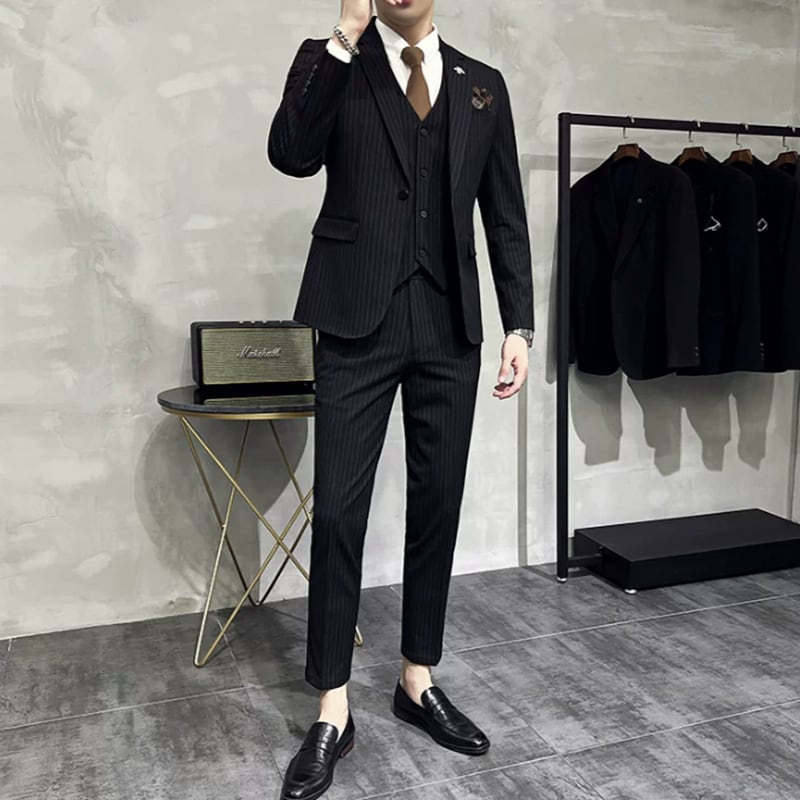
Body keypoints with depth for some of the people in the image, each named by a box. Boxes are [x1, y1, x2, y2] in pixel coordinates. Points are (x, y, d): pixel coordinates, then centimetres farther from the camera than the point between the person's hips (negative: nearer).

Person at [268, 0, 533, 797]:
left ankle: (418, 680, 24)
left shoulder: (482, 85, 14)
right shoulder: (338, 66, 9)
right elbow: (291, 154, -11)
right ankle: (333, 711, 12)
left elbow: (506, 217, 11)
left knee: (437, 506, 7)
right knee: (337, 510, -2)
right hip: (358, 319, -2)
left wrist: (519, 324, 5)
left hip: (448, 325, 3)